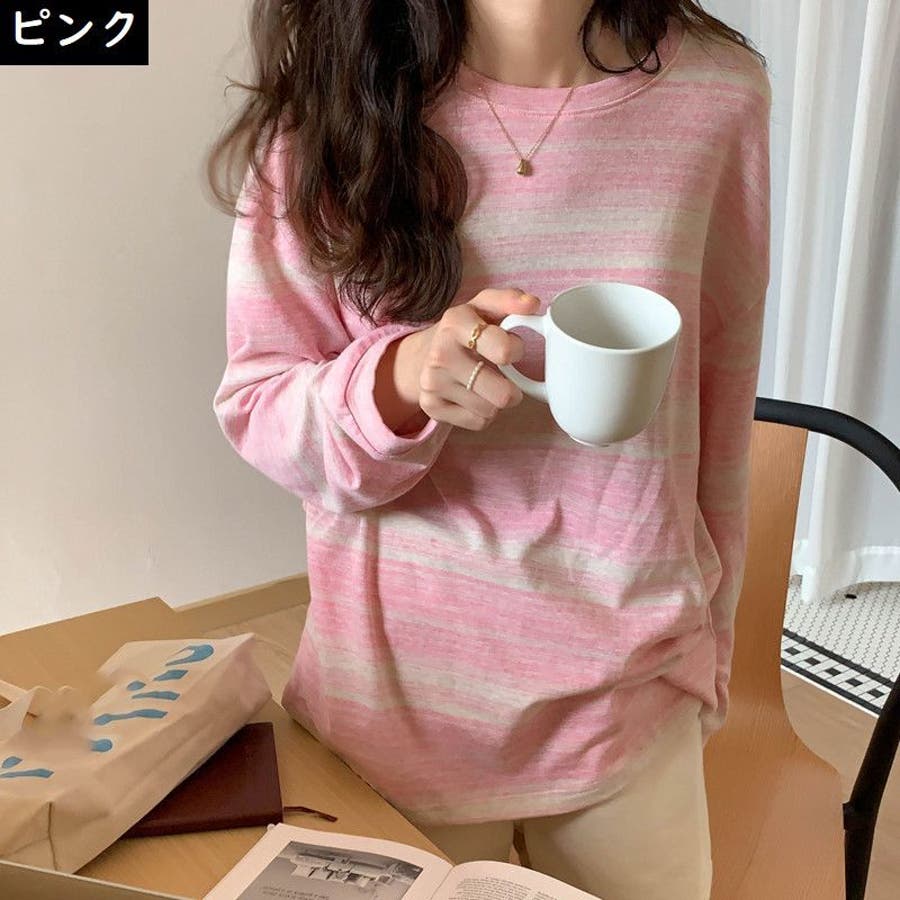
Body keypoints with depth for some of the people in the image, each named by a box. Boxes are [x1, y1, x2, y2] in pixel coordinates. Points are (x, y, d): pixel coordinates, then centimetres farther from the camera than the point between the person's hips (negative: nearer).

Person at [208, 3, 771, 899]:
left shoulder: (718, 92, -8)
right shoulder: (325, 98, -10)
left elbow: (721, 402, 2)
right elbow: (254, 408, -7)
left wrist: (708, 635, 11)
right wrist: (400, 377, -29)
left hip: (632, 691, 1)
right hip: (397, 685, 0)